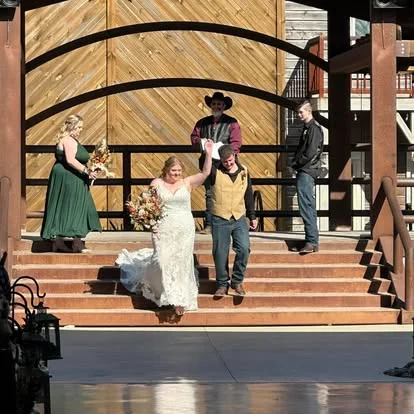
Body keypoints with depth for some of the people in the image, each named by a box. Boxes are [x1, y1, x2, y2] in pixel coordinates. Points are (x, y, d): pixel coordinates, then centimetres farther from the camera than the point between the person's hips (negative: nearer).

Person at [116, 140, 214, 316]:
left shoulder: (187, 183, 5)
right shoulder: (157, 184, 3)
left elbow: (205, 173, -5)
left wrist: (208, 154, -16)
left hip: (185, 230, 1)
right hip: (164, 229, -1)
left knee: (182, 263, 2)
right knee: (164, 261, -9)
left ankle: (181, 299, 9)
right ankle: (174, 298, 11)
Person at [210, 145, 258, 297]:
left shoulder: (243, 172, 7)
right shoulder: (215, 172, -3)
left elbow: (248, 195, 14)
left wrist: (252, 216, 15)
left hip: (239, 218, 2)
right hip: (220, 220, -2)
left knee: (244, 249, -9)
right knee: (220, 253, 1)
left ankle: (237, 281, 7)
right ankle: (222, 284, 15)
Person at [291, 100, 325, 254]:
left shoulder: (314, 128, -12)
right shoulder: (307, 128, 19)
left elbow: (310, 153, -19)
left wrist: (296, 164, -9)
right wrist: (296, 164, 9)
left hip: (306, 172, -11)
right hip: (304, 172, 11)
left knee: (306, 208, -14)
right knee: (309, 207, 13)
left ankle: (312, 241, -18)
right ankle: (313, 241, 17)